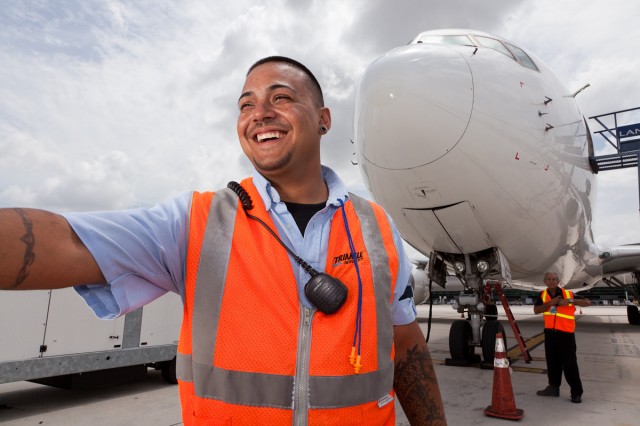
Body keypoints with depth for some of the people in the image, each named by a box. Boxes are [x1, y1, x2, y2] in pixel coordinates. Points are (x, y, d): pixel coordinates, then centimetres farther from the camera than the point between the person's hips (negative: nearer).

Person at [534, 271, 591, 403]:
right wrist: (551, 302, -20)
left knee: (570, 363, -3)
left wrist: (570, 301, -22)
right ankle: (554, 387, 26)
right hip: (550, 332, 4)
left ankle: (576, 392, 7)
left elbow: (587, 302, -9)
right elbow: (536, 310, -10)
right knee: (552, 361, 13)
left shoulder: (568, 293, -7)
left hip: (566, 333, -4)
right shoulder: (543, 295, 1)